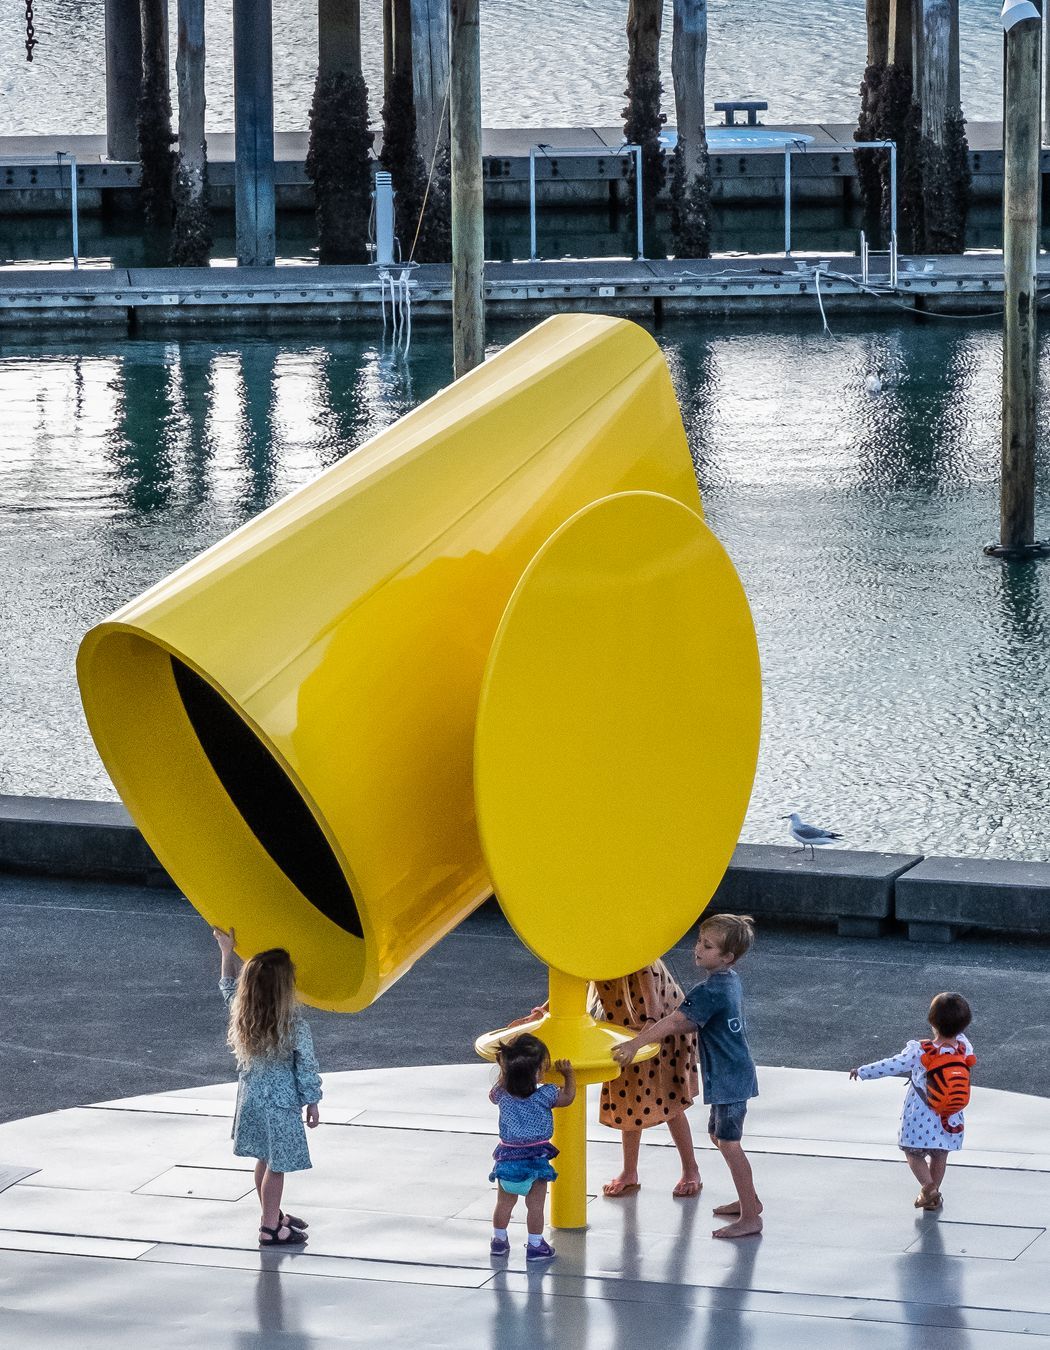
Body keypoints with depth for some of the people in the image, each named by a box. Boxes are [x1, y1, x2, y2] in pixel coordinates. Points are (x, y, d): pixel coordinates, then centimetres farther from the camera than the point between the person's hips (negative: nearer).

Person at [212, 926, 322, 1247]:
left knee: (265, 1160, 21)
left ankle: (272, 1215, 37)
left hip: (251, 1099, 6)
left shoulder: (242, 1013, -11)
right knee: (276, 1166, 6)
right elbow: (306, 1067, -14)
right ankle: (271, 1229, 15)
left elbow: (228, 986, 11)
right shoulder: (295, 1026, -24)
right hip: (281, 1104, -6)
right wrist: (312, 1103, 0)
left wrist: (227, 950, 18)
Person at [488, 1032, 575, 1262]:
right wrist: (568, 1073, 16)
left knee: (504, 1203, 18)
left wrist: (503, 1072, 24)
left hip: (507, 1156, 4)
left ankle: (499, 1240, 29)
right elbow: (568, 1097, 3)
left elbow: (492, 1096, 18)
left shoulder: (502, 1093, -7)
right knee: (535, 1205, 5)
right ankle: (535, 1245, 9)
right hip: (535, 1157, -4)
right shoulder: (545, 1095, -16)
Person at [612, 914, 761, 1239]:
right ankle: (749, 1199, 32)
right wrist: (655, 1033, 7)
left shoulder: (711, 991, -23)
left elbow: (675, 1021, -31)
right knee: (719, 1136, 21)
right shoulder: (730, 980, 7)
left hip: (728, 1078, -10)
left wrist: (636, 1044, -35)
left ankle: (750, 1218, -2)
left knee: (728, 1143, -6)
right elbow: (692, 1024, 15)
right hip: (733, 1074, 10)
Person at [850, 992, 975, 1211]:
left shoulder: (919, 1052, -23)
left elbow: (891, 1066, -15)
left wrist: (862, 1071, -2)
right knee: (940, 1156, 19)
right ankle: (933, 1197, 30)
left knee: (914, 1153, 11)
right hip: (950, 1120, 4)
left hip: (921, 1120, -4)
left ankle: (928, 1187, -10)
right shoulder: (964, 1047, -15)